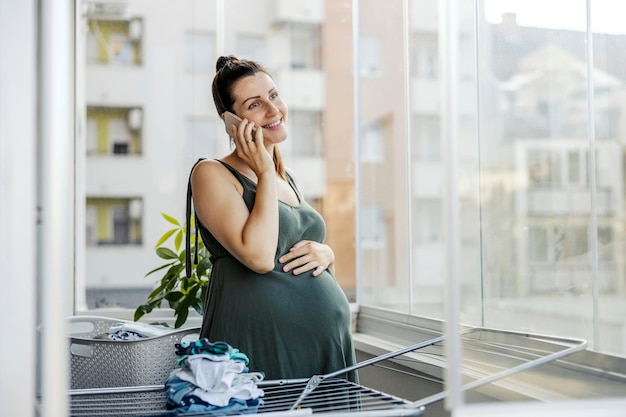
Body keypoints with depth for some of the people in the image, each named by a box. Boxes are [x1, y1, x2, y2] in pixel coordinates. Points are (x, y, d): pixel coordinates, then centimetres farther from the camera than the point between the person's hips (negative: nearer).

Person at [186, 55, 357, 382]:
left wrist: (325, 253, 1)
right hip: (261, 347, -7)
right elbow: (259, 256, -21)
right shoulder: (212, 174, -7)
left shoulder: (287, 179, 16)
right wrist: (264, 172, -13)